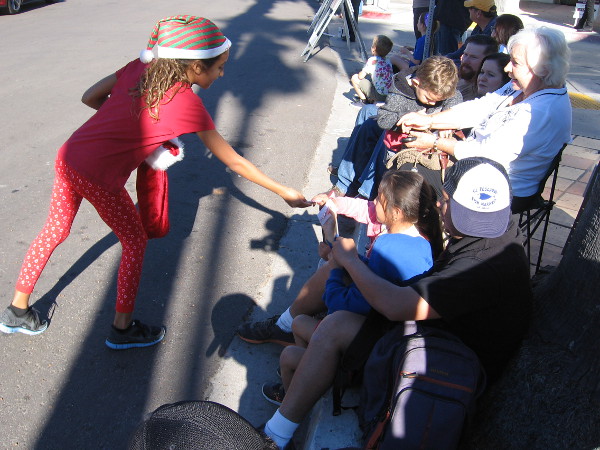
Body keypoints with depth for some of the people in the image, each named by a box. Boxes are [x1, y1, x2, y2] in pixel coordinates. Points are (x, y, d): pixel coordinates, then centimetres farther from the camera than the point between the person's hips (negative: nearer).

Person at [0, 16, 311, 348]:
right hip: (98, 179, -7)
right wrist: (283, 192, -4)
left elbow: (90, 97, 8)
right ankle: (122, 329, 27)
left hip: (68, 157, 7)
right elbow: (234, 162, -11)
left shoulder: (140, 68, 1)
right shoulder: (188, 104, -16)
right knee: (135, 242, 14)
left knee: (55, 231, 24)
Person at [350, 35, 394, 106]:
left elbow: (360, 76, -10)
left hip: (379, 95, -8)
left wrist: (361, 72, 16)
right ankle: (370, 99, 20)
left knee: (354, 78, -1)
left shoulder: (372, 60, -12)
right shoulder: (387, 61, 8)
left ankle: (363, 101, 8)